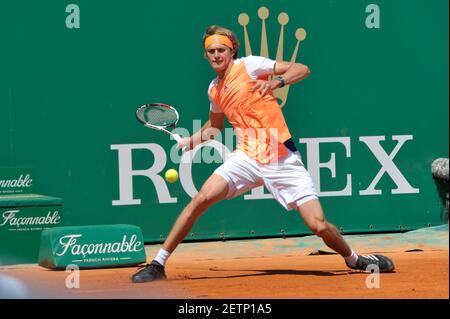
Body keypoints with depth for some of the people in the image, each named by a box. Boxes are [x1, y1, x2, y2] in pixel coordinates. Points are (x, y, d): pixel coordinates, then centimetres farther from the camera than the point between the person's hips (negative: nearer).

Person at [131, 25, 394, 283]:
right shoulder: (214, 89, 12)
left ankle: (355, 259, 17)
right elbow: (216, 124, 32)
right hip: (247, 158, 4)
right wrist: (193, 140, 15)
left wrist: (276, 82, -26)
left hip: (283, 160, -4)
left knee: (319, 226, -12)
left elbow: (302, 69, -9)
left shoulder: (249, 65, -6)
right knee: (201, 199, -14)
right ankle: (158, 265, -6)